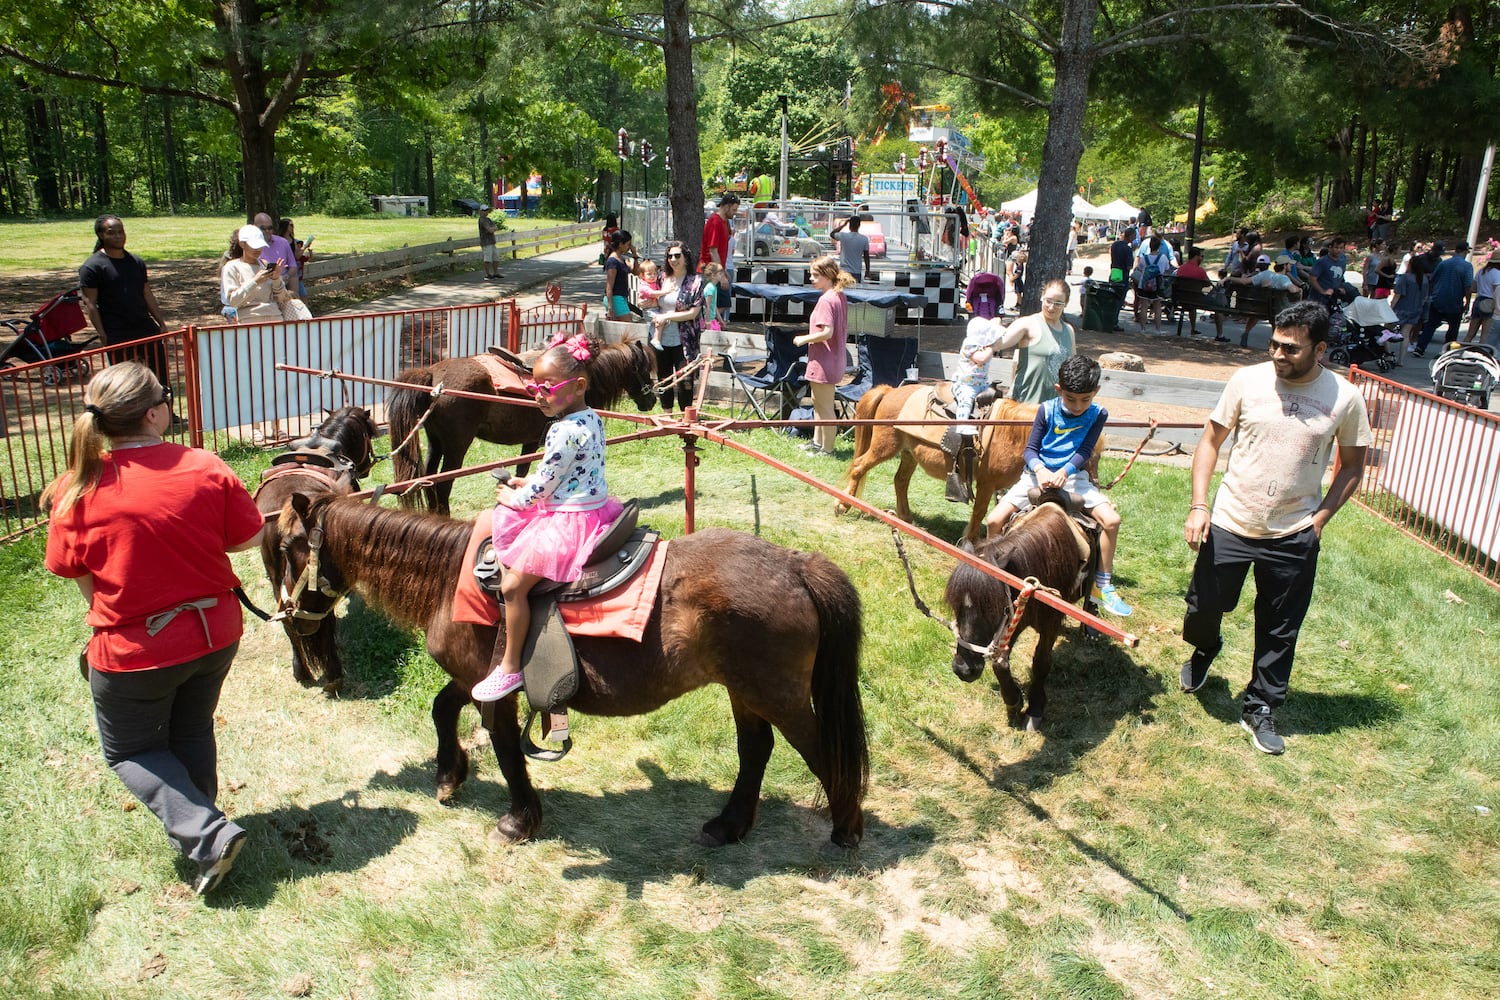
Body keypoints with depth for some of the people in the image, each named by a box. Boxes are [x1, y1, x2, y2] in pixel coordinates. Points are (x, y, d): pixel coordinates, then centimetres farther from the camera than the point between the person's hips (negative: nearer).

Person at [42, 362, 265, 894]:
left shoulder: (80, 488, -17)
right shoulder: (206, 468, -16)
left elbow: (75, 572, -6)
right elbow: (249, 536, -5)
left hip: (133, 650, -2)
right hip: (215, 635, 3)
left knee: (130, 751, 19)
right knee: (192, 733, 26)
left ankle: (206, 835, 4)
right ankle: (195, 826, 40)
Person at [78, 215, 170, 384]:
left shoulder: (136, 262, 12)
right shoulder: (92, 267, -5)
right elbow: (89, 304, -8)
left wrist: (161, 324, 11)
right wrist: (102, 334, -16)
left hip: (145, 327, 5)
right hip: (116, 336, -5)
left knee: (161, 374, 5)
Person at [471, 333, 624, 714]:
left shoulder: (564, 431, -24)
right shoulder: (592, 419, 5)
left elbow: (543, 485, -17)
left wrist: (514, 498, 2)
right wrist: (527, 482, 16)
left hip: (568, 523, -11)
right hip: (595, 509, 11)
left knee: (513, 585, -8)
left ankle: (510, 667, 4)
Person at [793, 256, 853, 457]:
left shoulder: (826, 299, -22)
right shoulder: (841, 297, 8)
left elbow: (826, 332, -30)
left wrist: (804, 339, -16)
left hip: (824, 361, -10)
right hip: (835, 358, 10)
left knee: (825, 407, 1)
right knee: (817, 401, 24)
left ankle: (827, 449, 11)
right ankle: (817, 442, 36)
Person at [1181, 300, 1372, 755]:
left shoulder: (1345, 398, -7)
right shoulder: (1247, 380, -7)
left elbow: (1352, 466, 5)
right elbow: (1210, 441, 1)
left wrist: (1318, 520, -6)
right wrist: (1198, 505, -8)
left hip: (1293, 538, 0)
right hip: (1229, 526, 0)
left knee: (1279, 631, 10)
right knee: (1203, 607, 11)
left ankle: (1260, 709, 29)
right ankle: (1204, 650, 46)